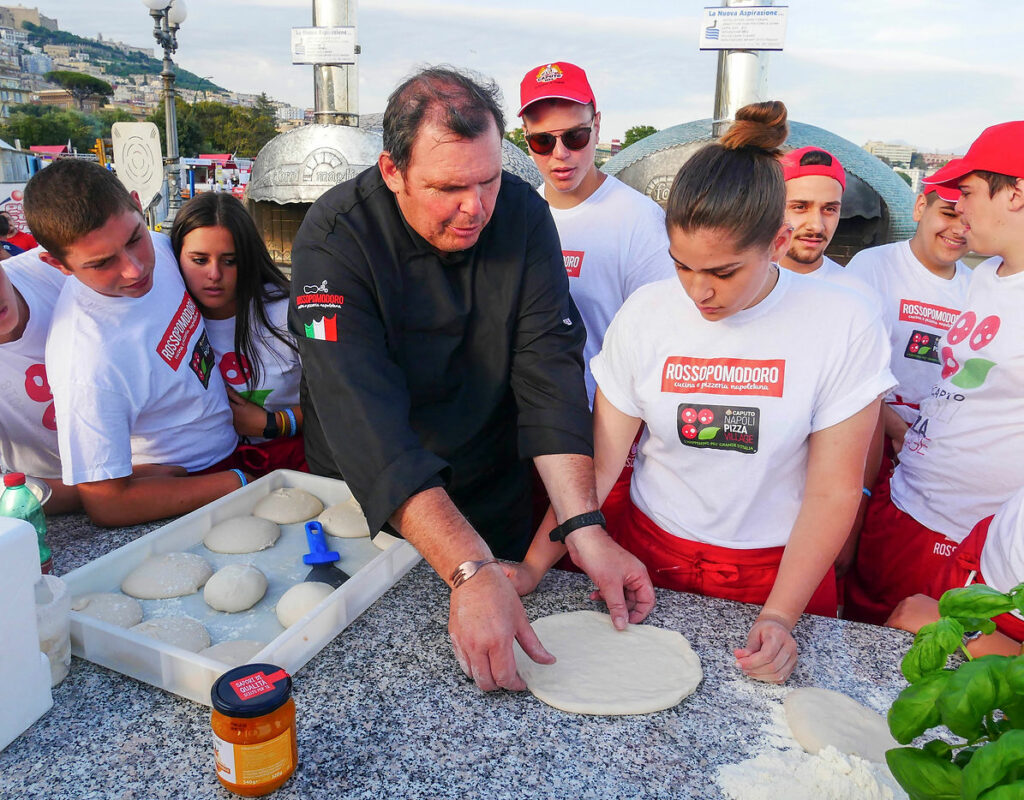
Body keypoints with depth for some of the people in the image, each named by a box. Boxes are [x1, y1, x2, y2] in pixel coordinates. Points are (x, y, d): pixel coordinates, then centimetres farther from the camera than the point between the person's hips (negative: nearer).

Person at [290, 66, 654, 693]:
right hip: (367, 512, -2)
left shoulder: (523, 216, -14)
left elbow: (549, 370, -19)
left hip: (497, 502, 2)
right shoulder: (336, 239, -25)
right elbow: (366, 418, -35)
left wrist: (585, 527, -30)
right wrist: (470, 570, -44)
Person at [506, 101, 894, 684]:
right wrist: (533, 568, -17)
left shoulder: (844, 324, -14)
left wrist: (780, 618, -18)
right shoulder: (646, 313, -9)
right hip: (651, 556, 1)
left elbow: (833, 492, -12)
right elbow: (598, 462, -8)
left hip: (777, 569, -1)